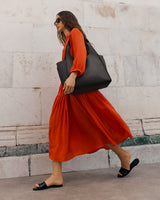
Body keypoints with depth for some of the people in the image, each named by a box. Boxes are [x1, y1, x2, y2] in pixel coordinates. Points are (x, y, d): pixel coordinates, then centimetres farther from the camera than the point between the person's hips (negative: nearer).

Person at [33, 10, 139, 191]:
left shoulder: (75, 32, -1)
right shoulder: (67, 40, 25)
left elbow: (81, 54, -19)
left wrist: (72, 75, -34)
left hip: (78, 89, -9)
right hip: (67, 90, 9)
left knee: (92, 125, -3)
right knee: (57, 127, 1)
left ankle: (124, 156, 15)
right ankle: (57, 176, 2)